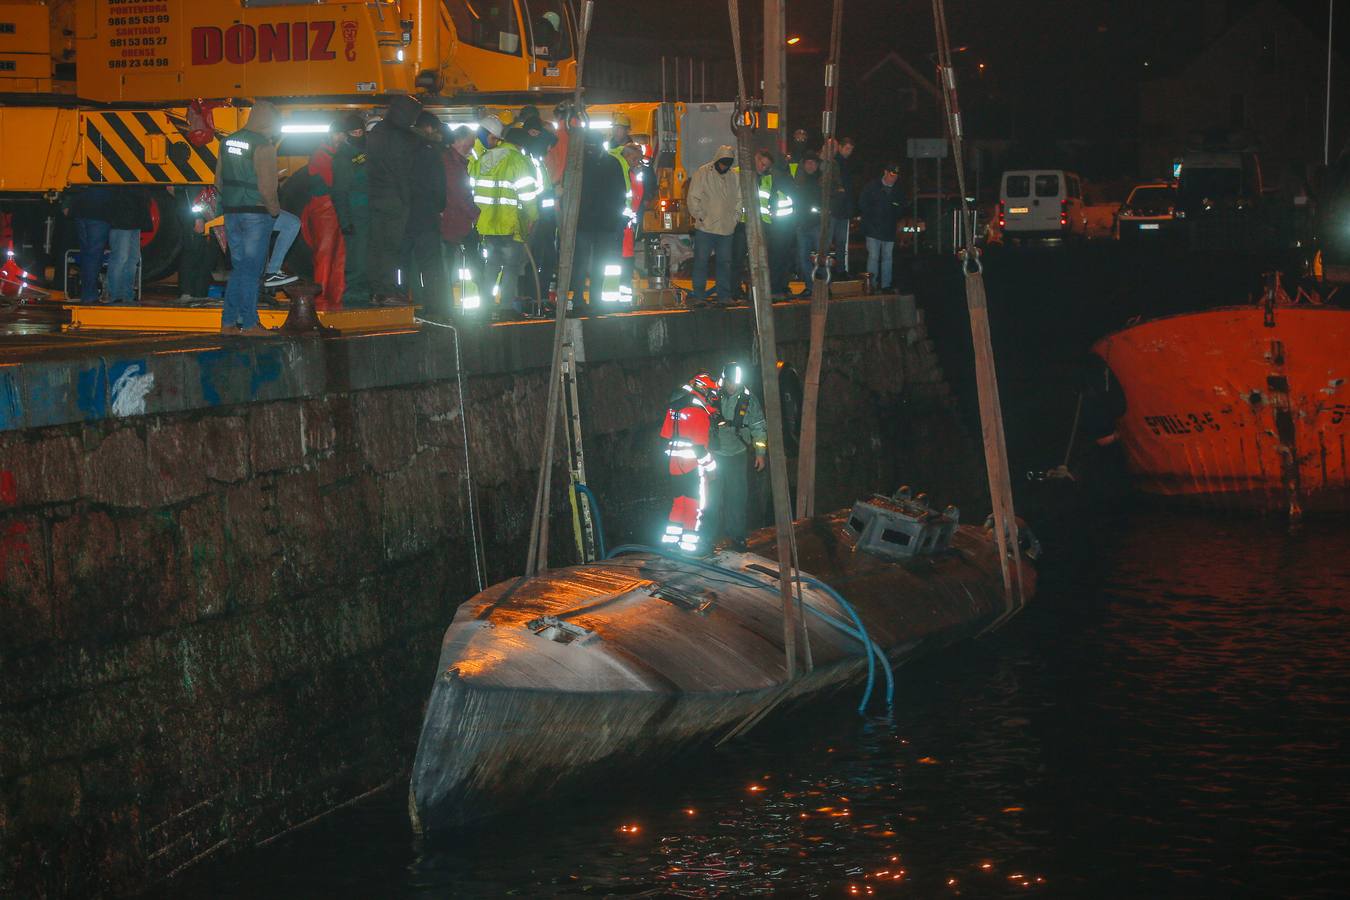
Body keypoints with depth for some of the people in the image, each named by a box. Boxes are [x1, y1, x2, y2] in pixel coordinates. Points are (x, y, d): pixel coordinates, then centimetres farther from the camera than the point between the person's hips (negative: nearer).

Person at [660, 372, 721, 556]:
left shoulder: (674, 408, 8)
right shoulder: (699, 413, -17)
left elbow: (665, 437, 13)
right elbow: (700, 445, -18)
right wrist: (711, 466, -9)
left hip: (674, 464, 7)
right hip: (693, 465, -7)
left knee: (678, 500, 17)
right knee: (696, 504, 0)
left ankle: (670, 538, 20)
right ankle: (690, 543, 1)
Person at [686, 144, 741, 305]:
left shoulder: (734, 177, 10)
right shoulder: (702, 173, -3)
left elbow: (738, 200, 18)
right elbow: (693, 198, -4)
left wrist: (734, 218, 7)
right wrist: (700, 216, -10)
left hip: (726, 229, 4)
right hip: (705, 227, -4)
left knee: (725, 262, 8)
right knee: (701, 261, -2)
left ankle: (724, 294, 14)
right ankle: (698, 294, 3)